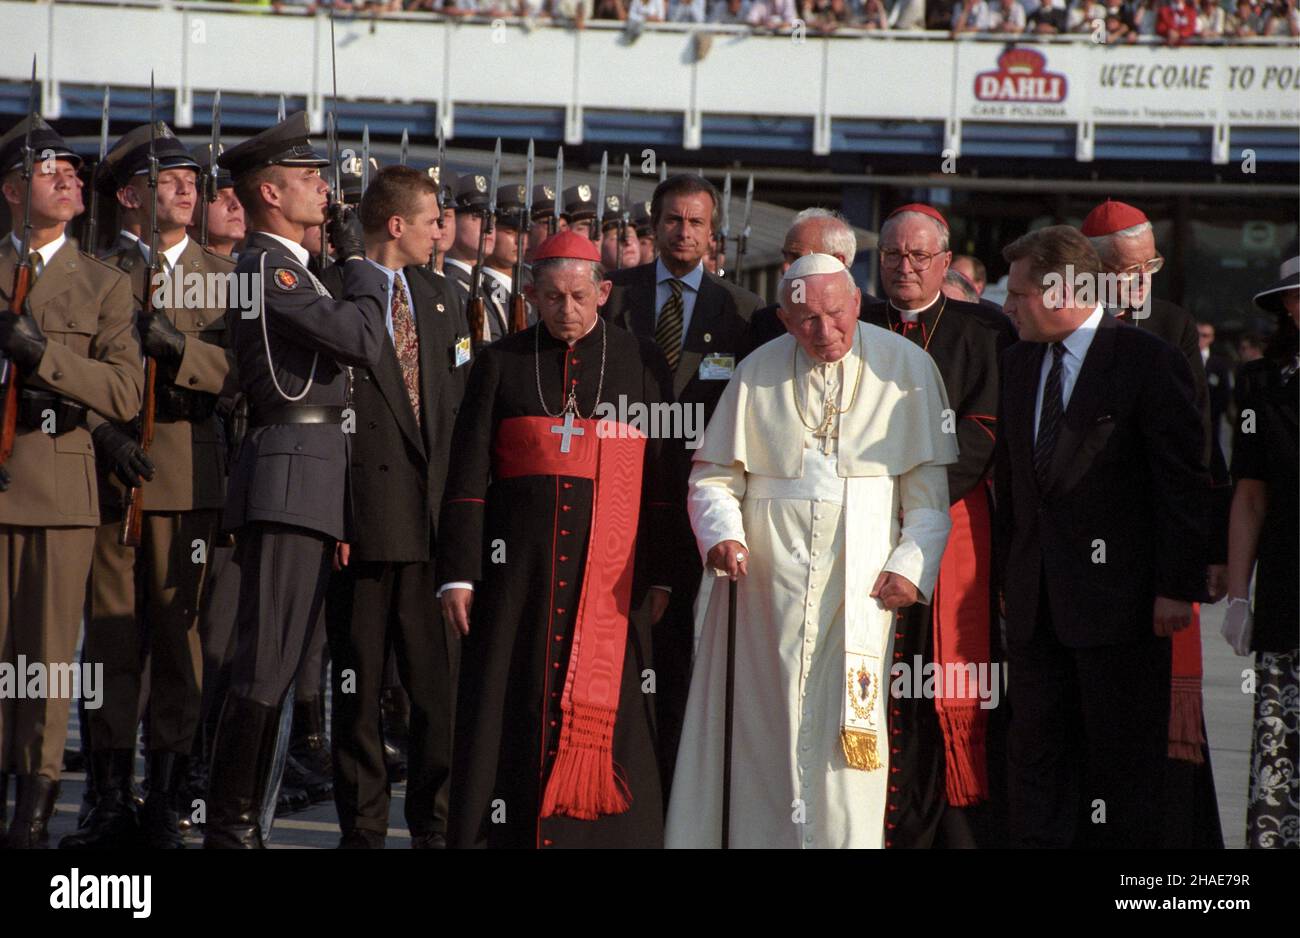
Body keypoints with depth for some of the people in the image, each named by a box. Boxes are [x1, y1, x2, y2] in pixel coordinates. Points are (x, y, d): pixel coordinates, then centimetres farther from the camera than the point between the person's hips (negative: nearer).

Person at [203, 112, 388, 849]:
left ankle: (246, 820, 17)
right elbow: (366, 341, -16)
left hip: (316, 483, 10)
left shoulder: (295, 271, 20)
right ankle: (229, 824, -5)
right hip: (291, 477, -10)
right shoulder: (266, 267, -12)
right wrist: (357, 259, -6)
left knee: (281, 663, 12)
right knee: (265, 663, -9)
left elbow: (350, 349, 21)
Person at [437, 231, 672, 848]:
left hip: (609, 571, 0)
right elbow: (467, 476, 4)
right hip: (517, 566, 0)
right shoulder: (500, 364, 7)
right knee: (511, 706, -1)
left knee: (605, 713, -2)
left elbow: (662, 475, 5)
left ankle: (600, 832, 4)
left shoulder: (640, 363, 7)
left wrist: (660, 576, -2)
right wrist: (458, 574, -3)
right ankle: (503, 831, 5)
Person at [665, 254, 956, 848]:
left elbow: (930, 483, 1)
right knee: (772, 718, 2)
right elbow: (713, 475, 9)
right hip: (773, 572, 2)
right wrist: (723, 534, -10)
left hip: (861, 572, -2)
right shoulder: (758, 374, 6)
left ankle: (851, 839, -4)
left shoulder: (906, 367, 2)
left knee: (851, 724, -8)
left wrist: (913, 564, -9)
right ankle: (767, 837, 7)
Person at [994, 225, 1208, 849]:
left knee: (1122, 755, 2)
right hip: (1035, 599, 6)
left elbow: (1183, 482, -10)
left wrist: (1178, 586, -13)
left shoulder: (1149, 362, -9)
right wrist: (1007, 573, 13)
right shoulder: (1018, 362, 11)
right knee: (1038, 750, 9)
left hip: (1118, 597, -6)